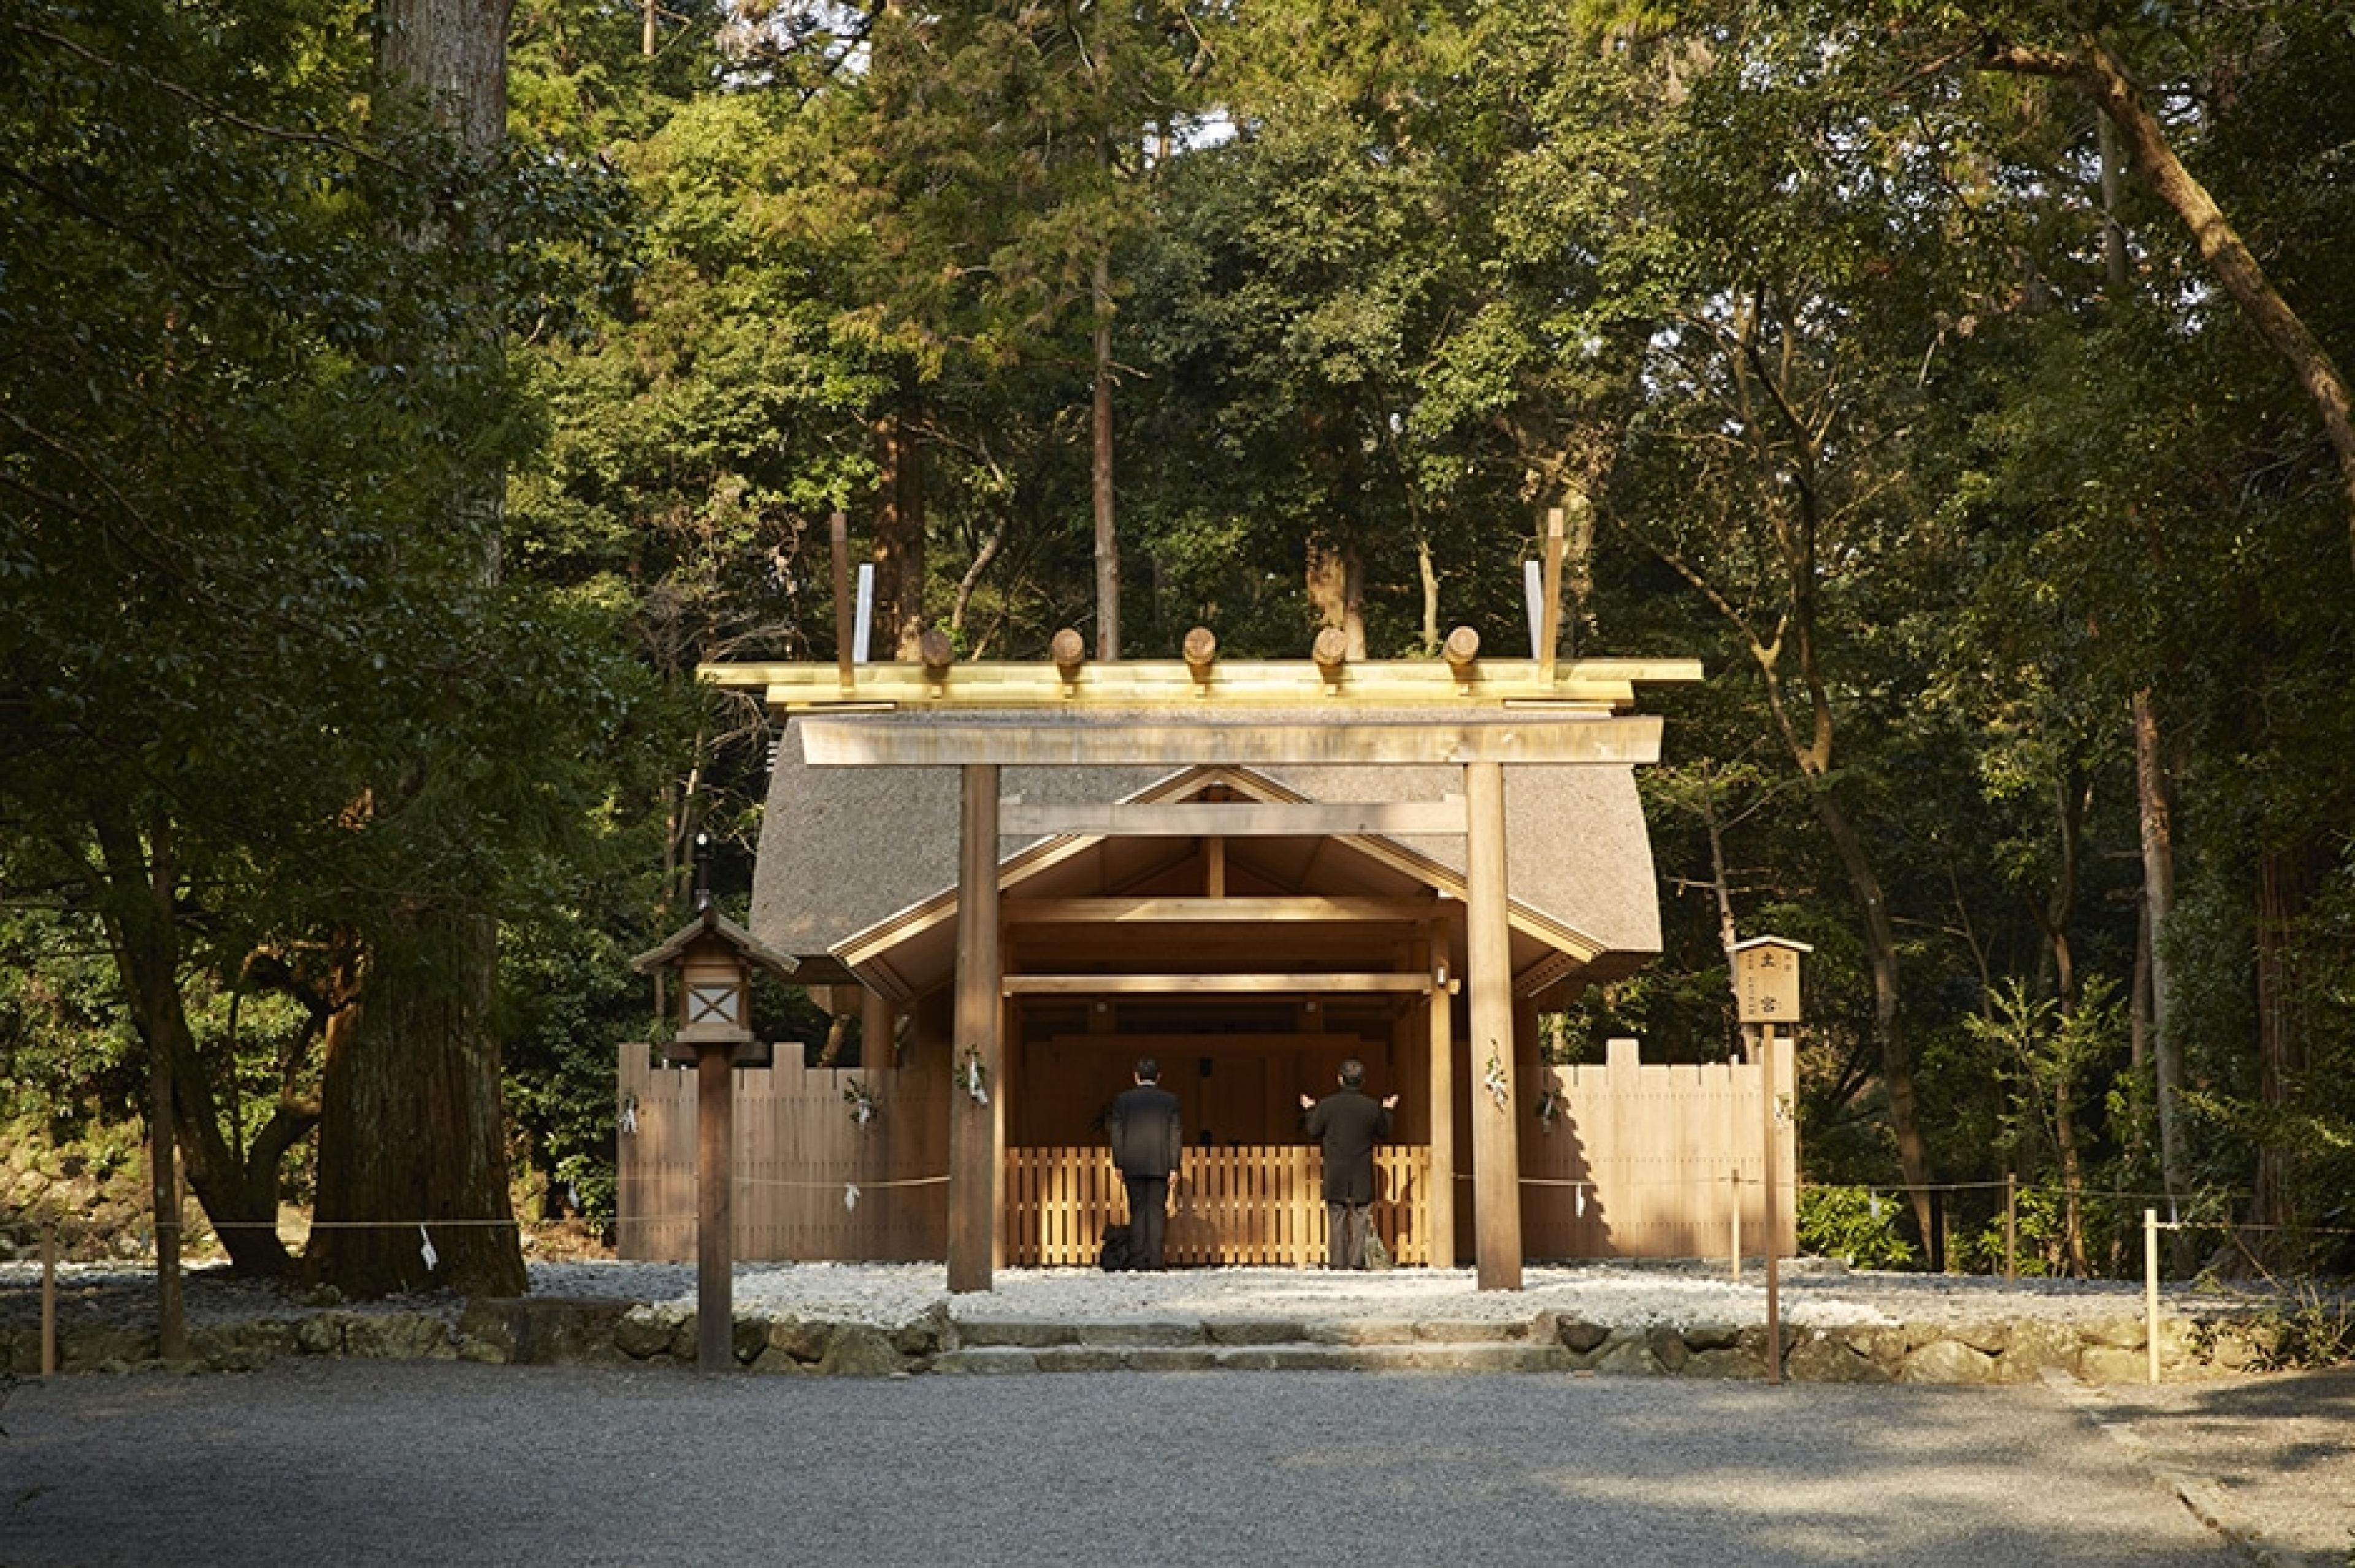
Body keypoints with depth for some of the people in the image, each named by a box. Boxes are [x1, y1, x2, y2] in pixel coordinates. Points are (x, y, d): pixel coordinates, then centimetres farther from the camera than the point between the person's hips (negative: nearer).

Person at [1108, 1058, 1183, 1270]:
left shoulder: (1123, 1100, 1)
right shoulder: (1170, 1100, 1)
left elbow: (1116, 1134, 0)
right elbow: (1175, 1135, -3)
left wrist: (1119, 1165, 5)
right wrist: (1174, 1167, -1)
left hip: (1133, 1164, 0)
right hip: (1160, 1165, 0)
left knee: (1138, 1212, 6)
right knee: (1157, 1212, 2)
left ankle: (1139, 1260, -1)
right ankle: (1156, 1259, -6)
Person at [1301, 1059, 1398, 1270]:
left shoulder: (1327, 1105, -10)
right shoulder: (1372, 1107, -6)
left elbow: (1314, 1132, 2)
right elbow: (1383, 1133, 8)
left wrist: (1310, 1109, 19)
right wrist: (1387, 1111, 23)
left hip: (1336, 1175, -1)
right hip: (1362, 1176, 1)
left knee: (1337, 1221, 5)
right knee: (1359, 1221, 6)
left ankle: (1337, 1263, 3)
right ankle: (1357, 1262, 3)